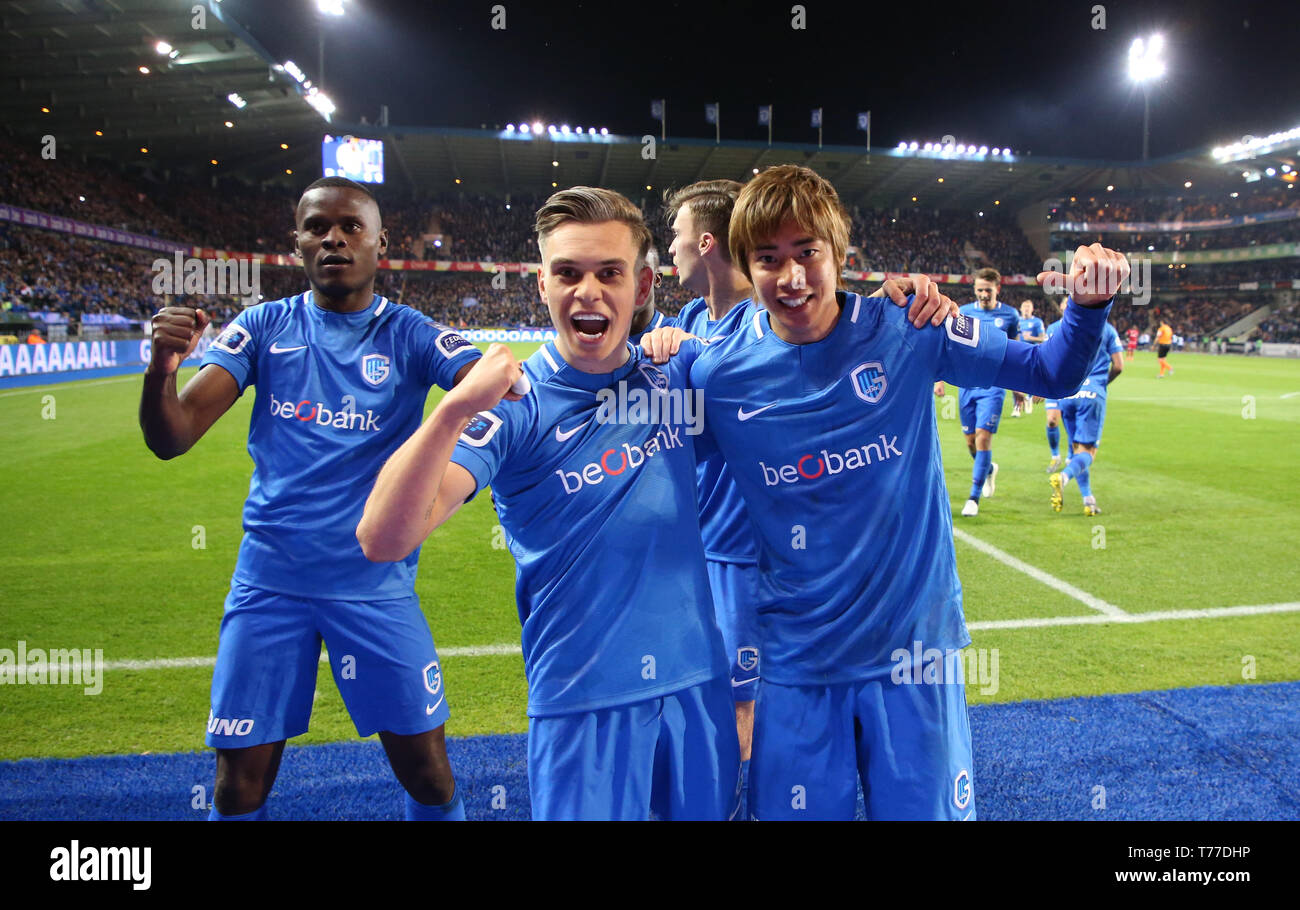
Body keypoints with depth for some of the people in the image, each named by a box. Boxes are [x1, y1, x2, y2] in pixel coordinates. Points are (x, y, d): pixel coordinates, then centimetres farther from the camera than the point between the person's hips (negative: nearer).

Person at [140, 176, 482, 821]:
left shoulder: (408, 335, -1)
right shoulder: (264, 327, 3)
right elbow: (170, 439, -4)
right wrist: (161, 367, -25)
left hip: (377, 581, -1)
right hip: (270, 580, 1)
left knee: (428, 776, 4)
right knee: (239, 787, 8)